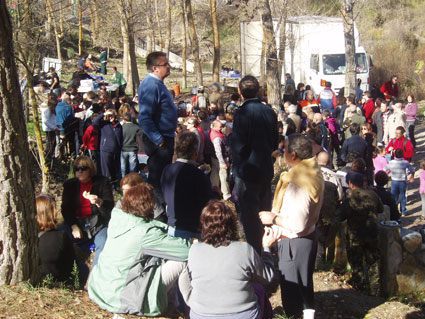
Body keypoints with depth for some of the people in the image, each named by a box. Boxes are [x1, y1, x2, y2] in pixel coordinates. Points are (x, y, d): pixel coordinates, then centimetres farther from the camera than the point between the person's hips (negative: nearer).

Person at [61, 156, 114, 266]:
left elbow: (110, 206, -5)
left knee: (103, 244, -29)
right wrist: (73, 226, -9)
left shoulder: (102, 182, 1)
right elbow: (65, 208, 6)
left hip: (98, 222, -3)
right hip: (77, 222, 3)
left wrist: (99, 202, -29)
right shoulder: (70, 185, 10)